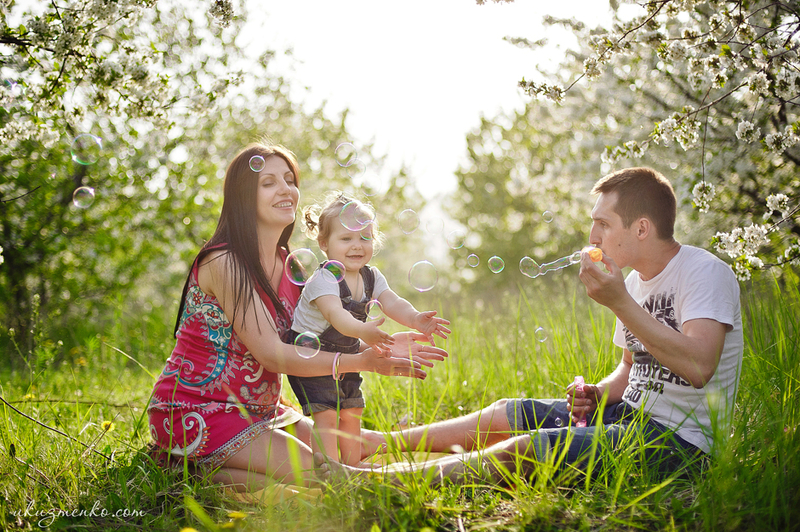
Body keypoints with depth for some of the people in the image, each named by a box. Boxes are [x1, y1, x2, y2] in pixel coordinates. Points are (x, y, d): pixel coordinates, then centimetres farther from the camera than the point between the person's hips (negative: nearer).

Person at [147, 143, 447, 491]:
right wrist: (363, 361, -29)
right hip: (197, 411, -9)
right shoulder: (223, 262, -19)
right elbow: (271, 353, -24)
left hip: (257, 409, 9)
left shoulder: (289, 266, 9)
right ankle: (198, 472, -6)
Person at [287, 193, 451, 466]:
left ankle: (353, 469, 25)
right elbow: (335, 313, -42)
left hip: (346, 357, 7)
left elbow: (392, 303, -15)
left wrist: (415, 319, -37)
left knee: (352, 414, 12)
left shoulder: (372, 277, -2)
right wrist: (362, 331, -62)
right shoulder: (323, 280, -25)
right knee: (326, 415, -15)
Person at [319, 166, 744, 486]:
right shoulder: (635, 280, 10)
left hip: (678, 440, -9)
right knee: (509, 413, 8)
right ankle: (377, 443, 19)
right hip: (634, 415, 9)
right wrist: (598, 394, -1)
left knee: (523, 449, -19)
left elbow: (698, 367, -31)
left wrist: (620, 303, -29)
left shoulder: (704, 272, -17)